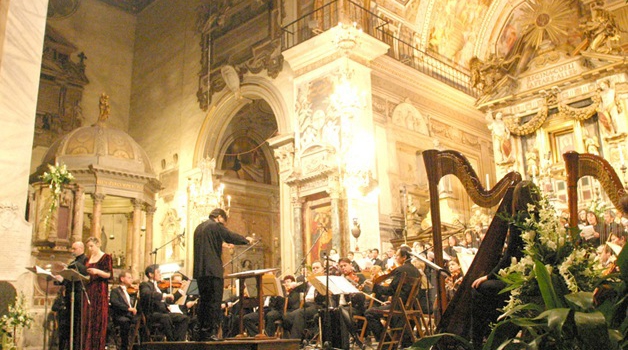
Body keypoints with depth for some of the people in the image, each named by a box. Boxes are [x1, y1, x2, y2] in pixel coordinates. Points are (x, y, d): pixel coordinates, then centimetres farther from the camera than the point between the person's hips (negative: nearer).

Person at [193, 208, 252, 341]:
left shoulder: (199, 228, 19)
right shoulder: (216, 226, -6)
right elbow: (231, 237, -6)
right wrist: (246, 239, 11)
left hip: (200, 270, 8)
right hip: (213, 270, -8)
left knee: (204, 301, 12)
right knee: (214, 301, -6)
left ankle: (202, 332, 14)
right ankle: (211, 332, -10)